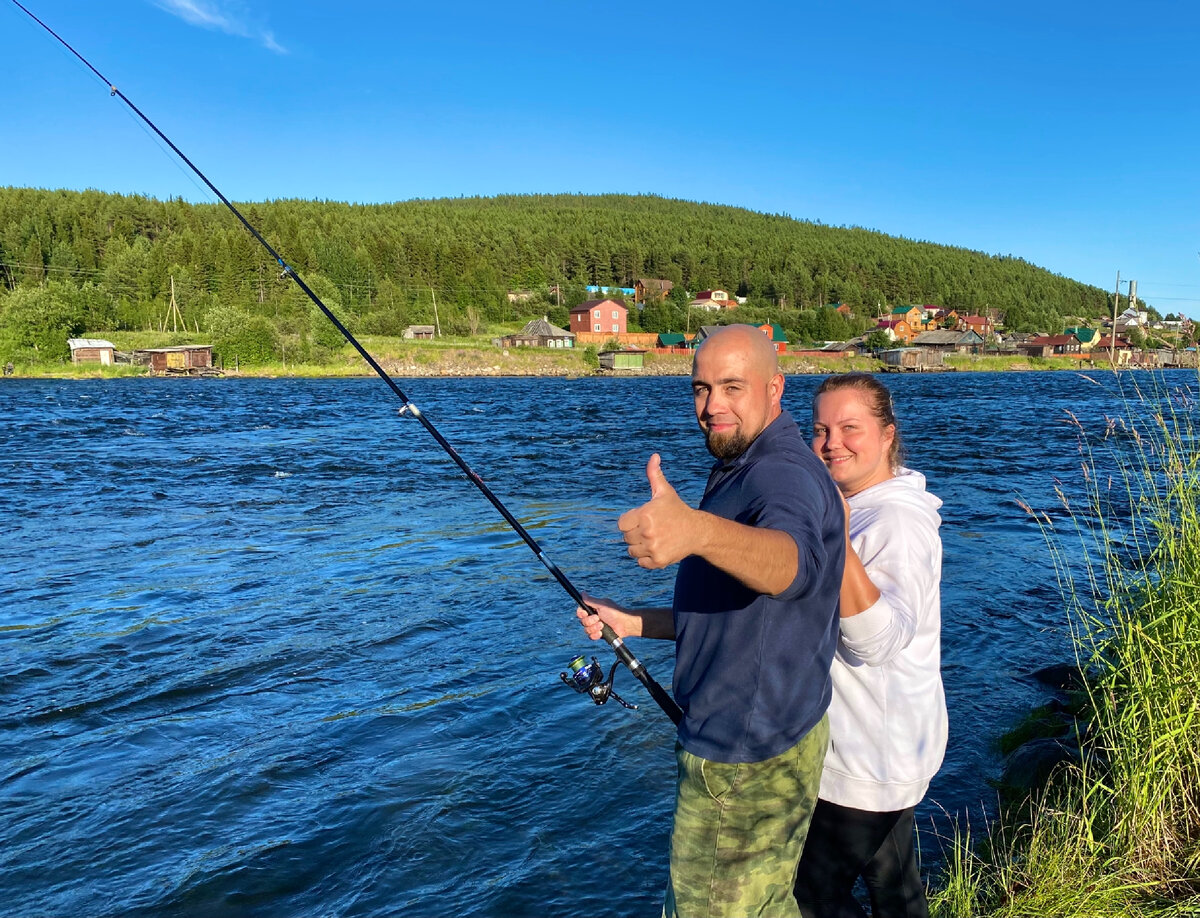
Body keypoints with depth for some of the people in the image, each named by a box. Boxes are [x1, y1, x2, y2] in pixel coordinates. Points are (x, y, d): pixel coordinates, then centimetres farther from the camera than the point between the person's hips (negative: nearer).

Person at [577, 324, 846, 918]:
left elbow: (790, 563, -48)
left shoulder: (783, 474, -23)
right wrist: (634, 623, 11)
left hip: (748, 759, -10)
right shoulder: (742, 473, 11)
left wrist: (697, 530, -67)